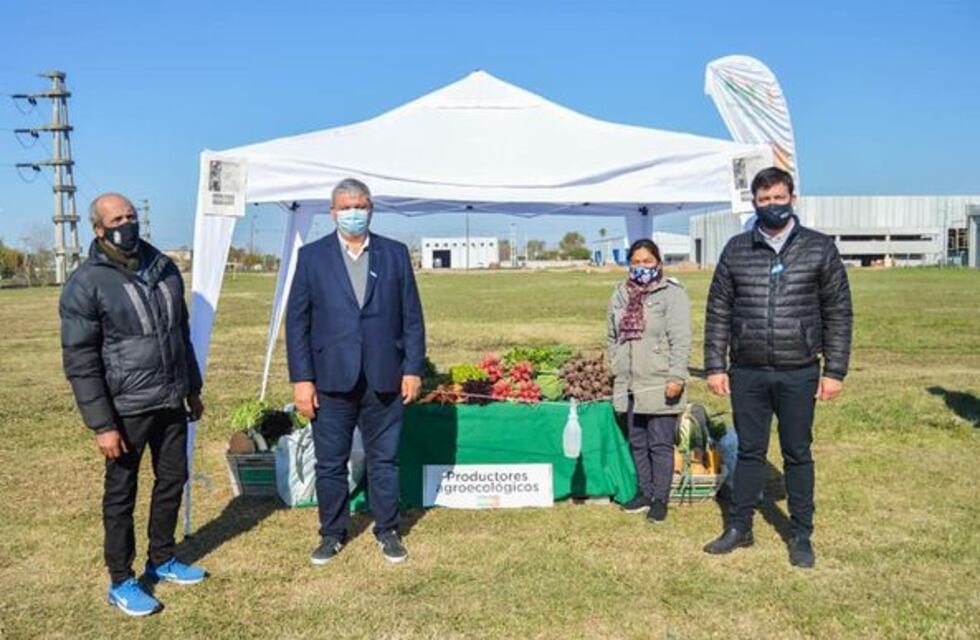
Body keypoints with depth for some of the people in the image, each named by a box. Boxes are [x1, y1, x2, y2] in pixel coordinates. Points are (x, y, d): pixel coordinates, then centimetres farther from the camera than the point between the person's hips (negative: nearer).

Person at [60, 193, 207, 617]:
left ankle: (162, 560, 36)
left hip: (172, 402, 6)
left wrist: (193, 389, 17)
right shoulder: (87, 283, -12)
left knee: (172, 480, 17)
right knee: (121, 494, 8)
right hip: (126, 409, -6)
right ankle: (121, 582, 23)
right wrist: (102, 424, -17)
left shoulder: (165, 269, 5)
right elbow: (79, 361, -13)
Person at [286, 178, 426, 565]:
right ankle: (332, 534, 27)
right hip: (331, 380, 0)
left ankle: (387, 532, 27)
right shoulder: (312, 256, 2)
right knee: (330, 464, 10)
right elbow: (297, 320, 1)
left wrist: (413, 369, -1)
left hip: (384, 380, 1)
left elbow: (412, 316, 5)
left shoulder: (395, 254, 5)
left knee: (384, 460, 12)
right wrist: (301, 378, -5)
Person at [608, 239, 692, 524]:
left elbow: (681, 340, -12)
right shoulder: (621, 295, 11)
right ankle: (644, 492, 29)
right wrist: (616, 369, 16)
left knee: (660, 445, 2)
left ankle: (660, 499, 14)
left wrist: (676, 377, -17)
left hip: (660, 386, -6)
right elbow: (612, 337, 19)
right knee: (637, 442, 15)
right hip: (629, 386, 6)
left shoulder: (672, 294, -8)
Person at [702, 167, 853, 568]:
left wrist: (835, 370, -4)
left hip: (798, 373, -1)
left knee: (798, 455, 10)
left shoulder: (820, 248, 1)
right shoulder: (736, 250, 5)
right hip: (747, 373, 1)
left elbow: (838, 313, 1)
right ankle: (739, 529, 26)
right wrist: (715, 366, 1)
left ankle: (801, 536, 24)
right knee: (749, 451, 12)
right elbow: (718, 311, 6)